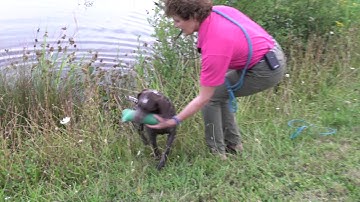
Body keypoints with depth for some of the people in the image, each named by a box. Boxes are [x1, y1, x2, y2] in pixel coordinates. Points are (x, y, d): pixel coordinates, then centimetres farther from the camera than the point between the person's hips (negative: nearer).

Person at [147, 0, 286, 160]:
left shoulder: (214, 48, -31)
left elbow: (203, 99, -23)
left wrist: (174, 121, -16)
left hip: (266, 69, -9)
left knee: (212, 95, -4)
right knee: (218, 92, 15)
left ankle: (216, 152, 5)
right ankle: (233, 144, 24)